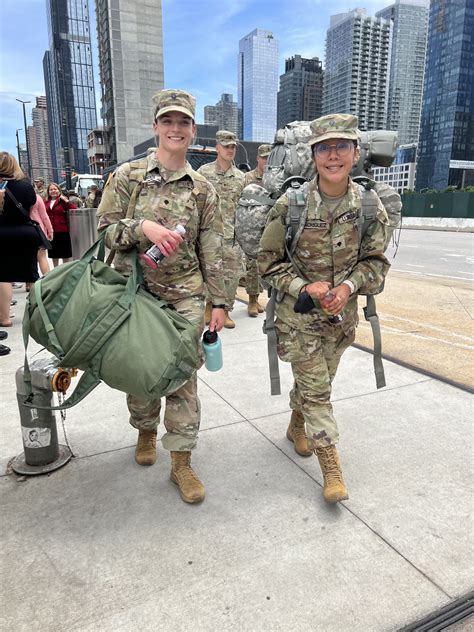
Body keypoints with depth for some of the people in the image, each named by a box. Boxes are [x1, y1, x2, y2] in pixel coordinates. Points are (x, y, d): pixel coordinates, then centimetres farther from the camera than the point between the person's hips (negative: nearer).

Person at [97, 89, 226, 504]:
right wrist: (143, 227, -21)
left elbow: (212, 251, 4)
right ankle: (146, 431, 42)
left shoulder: (203, 189, 3)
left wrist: (218, 302, 1)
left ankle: (181, 462, 15)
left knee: (182, 377, 1)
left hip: (185, 297, 0)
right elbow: (105, 230, -2)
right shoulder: (127, 175, 1)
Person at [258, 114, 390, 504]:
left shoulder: (370, 205, -7)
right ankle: (331, 466, 16)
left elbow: (376, 261, 2)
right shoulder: (291, 204, -14)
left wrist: (350, 285, -17)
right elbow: (269, 262, -6)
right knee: (316, 388, 1)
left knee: (317, 380, 20)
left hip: (341, 314, 3)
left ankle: (297, 425, 48)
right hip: (299, 314, -3)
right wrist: (304, 287, -20)